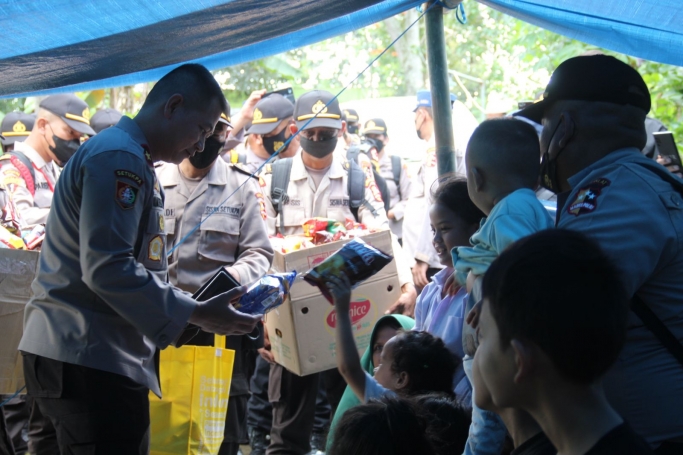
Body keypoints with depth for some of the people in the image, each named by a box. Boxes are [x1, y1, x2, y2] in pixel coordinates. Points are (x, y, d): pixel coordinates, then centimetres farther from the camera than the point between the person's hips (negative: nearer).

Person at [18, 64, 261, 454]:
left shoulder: (133, 161, 21)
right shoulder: (119, 158, -14)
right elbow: (107, 269, -22)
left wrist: (197, 310, 16)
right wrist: (196, 315, -18)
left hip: (98, 355, 11)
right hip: (89, 359, -11)